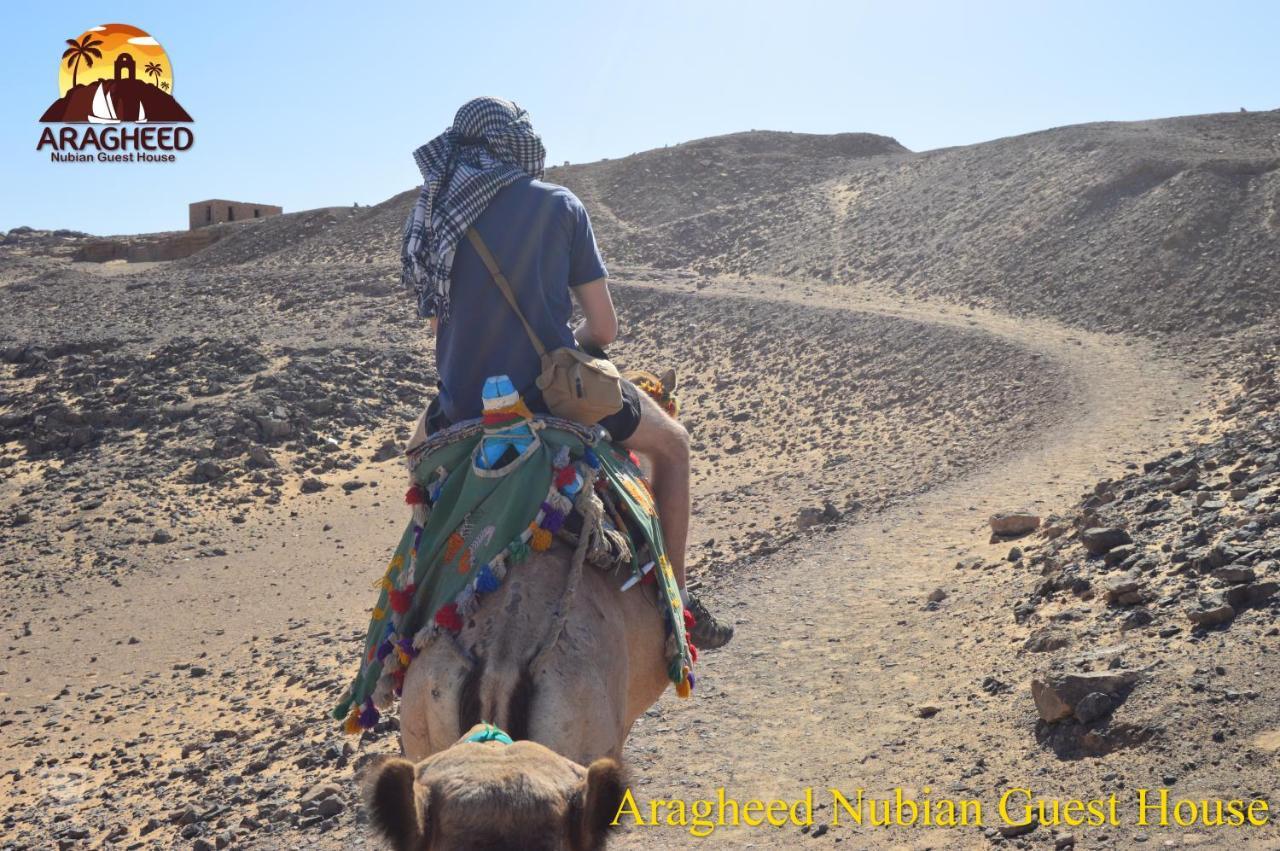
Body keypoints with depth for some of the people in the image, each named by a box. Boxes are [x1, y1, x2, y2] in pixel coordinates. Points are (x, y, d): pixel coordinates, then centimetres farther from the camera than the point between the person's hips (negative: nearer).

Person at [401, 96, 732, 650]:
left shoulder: (427, 217, 3)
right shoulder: (557, 205, -6)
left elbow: (437, 323, 10)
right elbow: (605, 328, -5)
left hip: (465, 406, 4)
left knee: (424, 436, 40)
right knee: (672, 443, 22)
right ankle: (674, 600, 21)